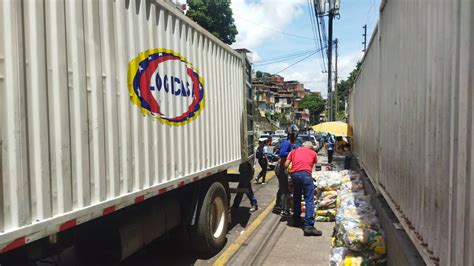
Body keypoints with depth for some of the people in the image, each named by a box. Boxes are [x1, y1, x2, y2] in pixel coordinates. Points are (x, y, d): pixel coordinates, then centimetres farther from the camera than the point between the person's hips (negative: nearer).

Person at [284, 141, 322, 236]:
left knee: (296, 198, 19)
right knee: (309, 200, -4)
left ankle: (296, 220, 29)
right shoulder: (313, 153, 21)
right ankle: (309, 226, -12)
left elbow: (286, 165, 17)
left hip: (294, 174, 3)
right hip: (306, 174, -3)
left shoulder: (294, 151, 24)